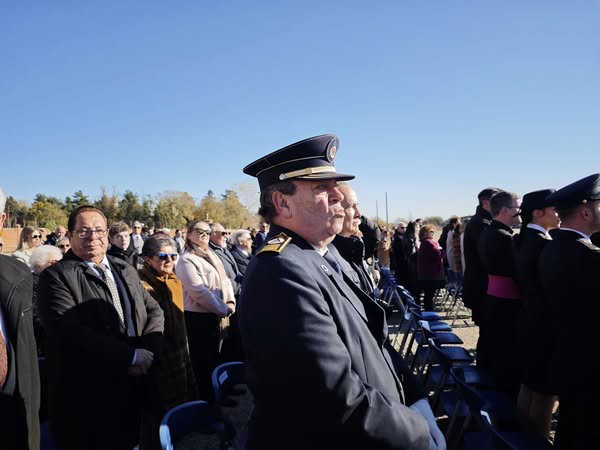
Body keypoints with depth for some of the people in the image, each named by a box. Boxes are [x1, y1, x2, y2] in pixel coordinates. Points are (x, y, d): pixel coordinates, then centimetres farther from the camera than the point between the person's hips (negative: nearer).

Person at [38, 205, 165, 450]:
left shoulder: (127, 270, 11)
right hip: (86, 393, -5)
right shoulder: (56, 276, -10)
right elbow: (69, 329, -22)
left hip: (132, 386, 6)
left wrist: (146, 350, -11)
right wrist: (131, 356, -21)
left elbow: (154, 310, 9)